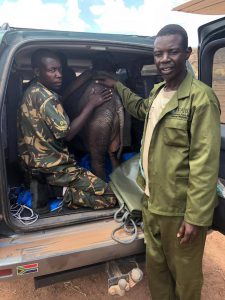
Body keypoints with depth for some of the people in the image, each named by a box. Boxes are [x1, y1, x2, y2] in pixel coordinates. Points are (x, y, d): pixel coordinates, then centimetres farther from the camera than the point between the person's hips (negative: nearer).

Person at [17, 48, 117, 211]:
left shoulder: (33, 91, 9)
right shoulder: (44, 96, -22)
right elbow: (67, 134, -22)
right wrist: (92, 104, -18)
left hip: (35, 159, 10)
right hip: (51, 166, -10)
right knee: (110, 197, -12)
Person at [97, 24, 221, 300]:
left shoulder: (201, 98, -18)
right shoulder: (157, 91, 8)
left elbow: (205, 163, -20)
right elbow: (140, 108, 33)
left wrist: (196, 217, -18)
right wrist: (116, 86, 37)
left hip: (179, 208, -7)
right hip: (151, 200, 8)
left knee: (183, 273, 15)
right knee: (155, 266, 25)